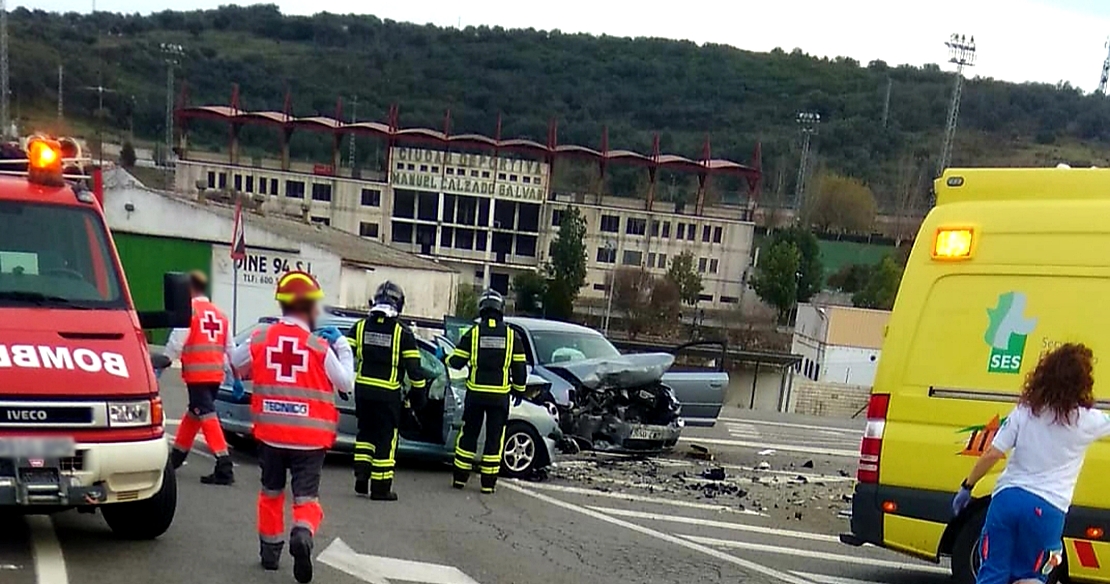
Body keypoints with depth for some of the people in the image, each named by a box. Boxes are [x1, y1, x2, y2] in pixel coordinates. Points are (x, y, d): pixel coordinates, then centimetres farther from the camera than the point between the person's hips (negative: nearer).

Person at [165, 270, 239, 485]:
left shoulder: (189, 310, -4)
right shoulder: (220, 314, 17)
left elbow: (175, 343, -10)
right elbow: (230, 348, 19)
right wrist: (237, 377, 23)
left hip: (197, 374, -7)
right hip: (216, 374, 7)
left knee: (207, 416, -11)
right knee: (193, 413, 21)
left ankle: (224, 468, -18)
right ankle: (176, 455, 36)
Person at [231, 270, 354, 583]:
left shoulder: (260, 339, -3)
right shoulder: (320, 346, -12)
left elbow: (235, 364, 15)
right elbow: (346, 384, -3)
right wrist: (342, 346, 6)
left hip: (270, 432, 3)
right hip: (309, 437, -3)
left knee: (271, 491, 22)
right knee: (306, 496, 2)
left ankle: (270, 548, 31)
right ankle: (302, 534, -26)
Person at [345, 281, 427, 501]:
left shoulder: (360, 327, 3)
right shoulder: (402, 333, -6)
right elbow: (414, 367, -6)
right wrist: (418, 391, 7)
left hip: (362, 390, 4)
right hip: (388, 393, -4)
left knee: (365, 432, 21)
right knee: (386, 438, 4)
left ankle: (361, 475, 14)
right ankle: (381, 487, 7)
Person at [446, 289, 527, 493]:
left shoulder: (473, 333, -3)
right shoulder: (511, 335, -1)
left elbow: (457, 362, 1)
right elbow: (519, 368, 2)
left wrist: (447, 359, 23)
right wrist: (519, 389, 16)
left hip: (475, 393, 0)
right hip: (499, 395, 0)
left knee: (468, 434, 12)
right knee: (494, 438, 7)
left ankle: (460, 478, 16)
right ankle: (488, 483, 8)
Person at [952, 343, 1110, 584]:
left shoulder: (1024, 411, 3)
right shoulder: (1089, 421, -1)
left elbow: (992, 455, -1)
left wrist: (967, 486, 8)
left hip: (1007, 497, 2)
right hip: (1047, 508, -1)